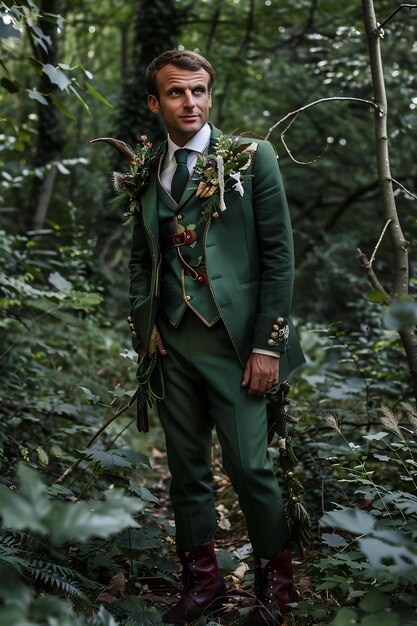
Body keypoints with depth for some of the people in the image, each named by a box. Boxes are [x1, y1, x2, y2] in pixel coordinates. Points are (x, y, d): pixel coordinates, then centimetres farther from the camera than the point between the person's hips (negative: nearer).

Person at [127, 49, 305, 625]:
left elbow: (278, 254, -5)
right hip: (171, 342, 4)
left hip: (232, 340, -4)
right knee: (187, 470, 11)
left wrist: (267, 344, -10)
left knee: (249, 467, -1)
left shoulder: (251, 157, -1)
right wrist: (142, 329, 3)